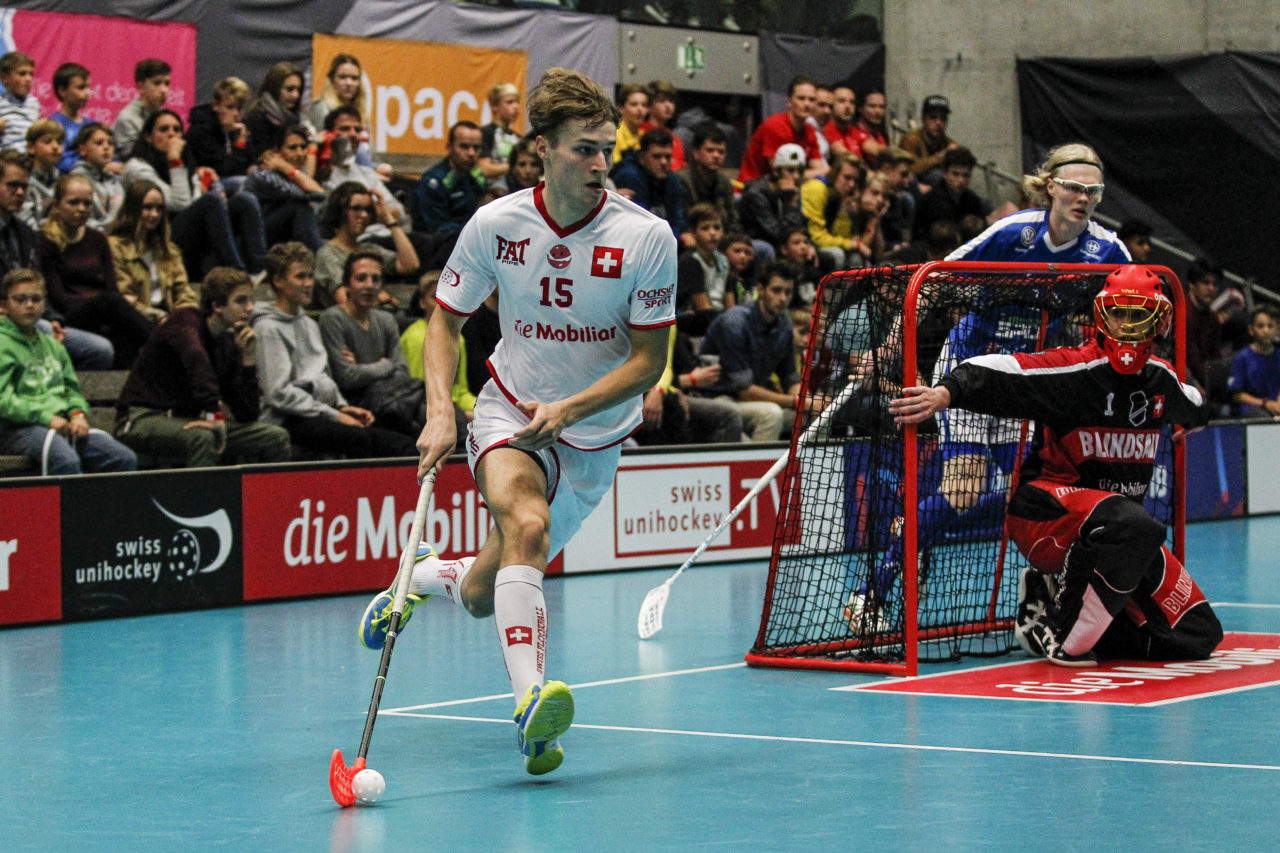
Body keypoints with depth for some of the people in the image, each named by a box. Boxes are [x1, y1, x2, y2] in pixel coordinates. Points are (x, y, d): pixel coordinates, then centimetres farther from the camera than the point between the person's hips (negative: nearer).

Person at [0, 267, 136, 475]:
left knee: (125, 459, -11)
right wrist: (46, 417, -19)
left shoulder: (52, 345, 23)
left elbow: (71, 388, 26)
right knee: (66, 461, -38)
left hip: (60, 423, 7)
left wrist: (78, 413, 3)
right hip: (18, 427, -7)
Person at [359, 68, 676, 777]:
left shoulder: (647, 237, -16)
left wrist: (569, 408, -26)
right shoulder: (495, 225, -11)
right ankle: (531, 698, -44)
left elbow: (648, 359, -12)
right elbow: (445, 320, 2)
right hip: (509, 411, -1)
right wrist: (440, 409, -14)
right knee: (526, 523, -34)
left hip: (595, 434, 1)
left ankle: (429, 575, 42)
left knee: (483, 597, 6)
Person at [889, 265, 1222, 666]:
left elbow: (1192, 409, 33)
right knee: (1132, 526, -40)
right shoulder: (1074, 369, -15)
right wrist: (946, 392, -44)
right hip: (1046, 510, -8)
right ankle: (1061, 632, -22)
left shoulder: (1160, 378, 7)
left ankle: (1052, 601, 9)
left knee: (1197, 635, 0)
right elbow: (997, 374, -29)